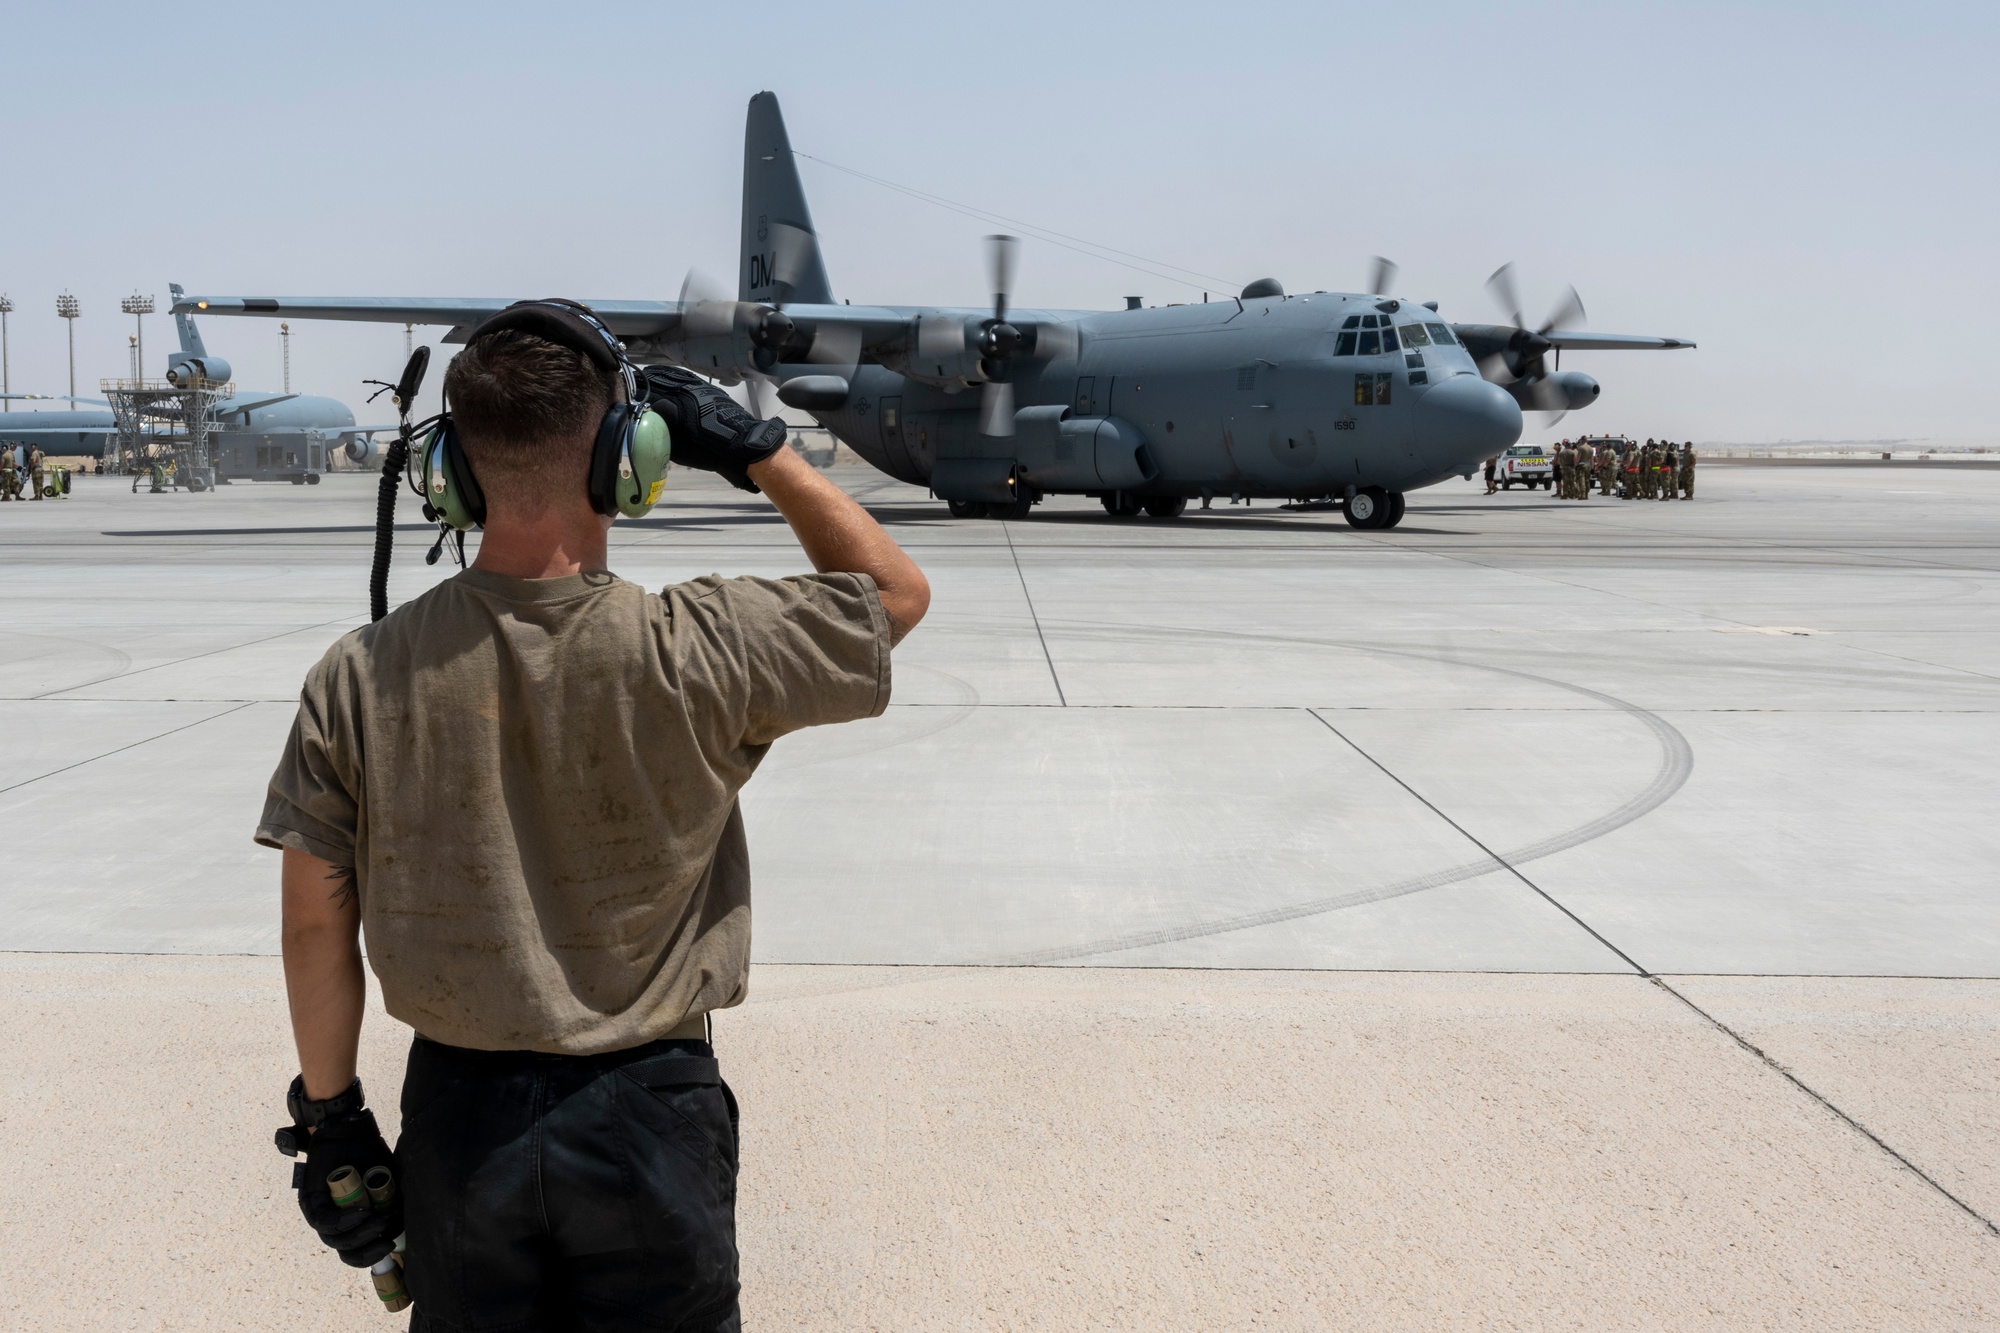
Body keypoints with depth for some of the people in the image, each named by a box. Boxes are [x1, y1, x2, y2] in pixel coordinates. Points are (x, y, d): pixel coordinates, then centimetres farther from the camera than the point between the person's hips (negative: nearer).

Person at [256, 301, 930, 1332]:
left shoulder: (359, 678, -12)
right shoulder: (694, 653, -20)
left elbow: (315, 922, -3)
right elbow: (895, 591, -4)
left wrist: (329, 1117, 10)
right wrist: (760, 451, -1)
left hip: (458, 1115, 3)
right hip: (648, 1115, -2)